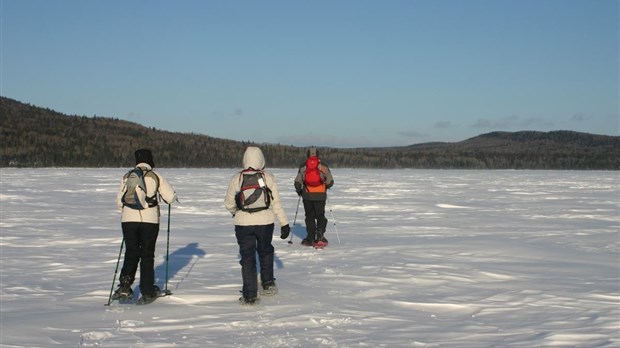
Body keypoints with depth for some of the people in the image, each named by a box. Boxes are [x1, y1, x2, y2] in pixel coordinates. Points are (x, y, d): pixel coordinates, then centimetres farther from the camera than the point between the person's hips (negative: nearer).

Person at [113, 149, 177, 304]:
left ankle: (125, 286, -4)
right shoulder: (155, 176, 1)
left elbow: (119, 202, 7)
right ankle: (147, 292, 11)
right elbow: (171, 197, -2)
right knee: (147, 255, 9)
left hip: (129, 220, 2)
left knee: (131, 254, 12)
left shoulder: (127, 177, 7)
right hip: (150, 220, -1)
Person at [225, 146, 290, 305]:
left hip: (243, 223, -1)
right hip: (265, 221, 1)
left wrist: (235, 212, 28)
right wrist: (284, 223, 3)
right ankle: (268, 284, 26)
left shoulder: (236, 178, -2)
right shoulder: (268, 177, -3)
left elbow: (229, 204, 6)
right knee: (265, 251, 26)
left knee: (247, 257, 6)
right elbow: (276, 203, -3)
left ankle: (250, 296, 4)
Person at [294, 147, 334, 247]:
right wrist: (325, 187, 21)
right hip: (320, 195, -1)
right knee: (320, 216, 11)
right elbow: (330, 181, 0)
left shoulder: (303, 167, 0)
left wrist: (299, 191, 19)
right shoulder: (323, 166, -3)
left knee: (310, 216, 12)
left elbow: (297, 182, 1)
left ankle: (311, 238, 9)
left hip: (307, 195, 1)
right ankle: (320, 234, -8)